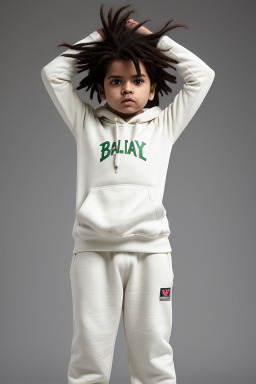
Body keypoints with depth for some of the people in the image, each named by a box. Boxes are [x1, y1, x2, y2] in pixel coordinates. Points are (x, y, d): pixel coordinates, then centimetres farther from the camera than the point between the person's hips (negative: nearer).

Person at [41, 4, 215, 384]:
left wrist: (152, 36, 17)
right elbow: (53, 73, 15)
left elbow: (201, 75, 14)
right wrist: (99, 36, 19)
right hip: (93, 249, 0)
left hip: (150, 249, 0)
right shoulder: (87, 123, 16)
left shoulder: (164, 125, 15)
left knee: (152, 353, 4)